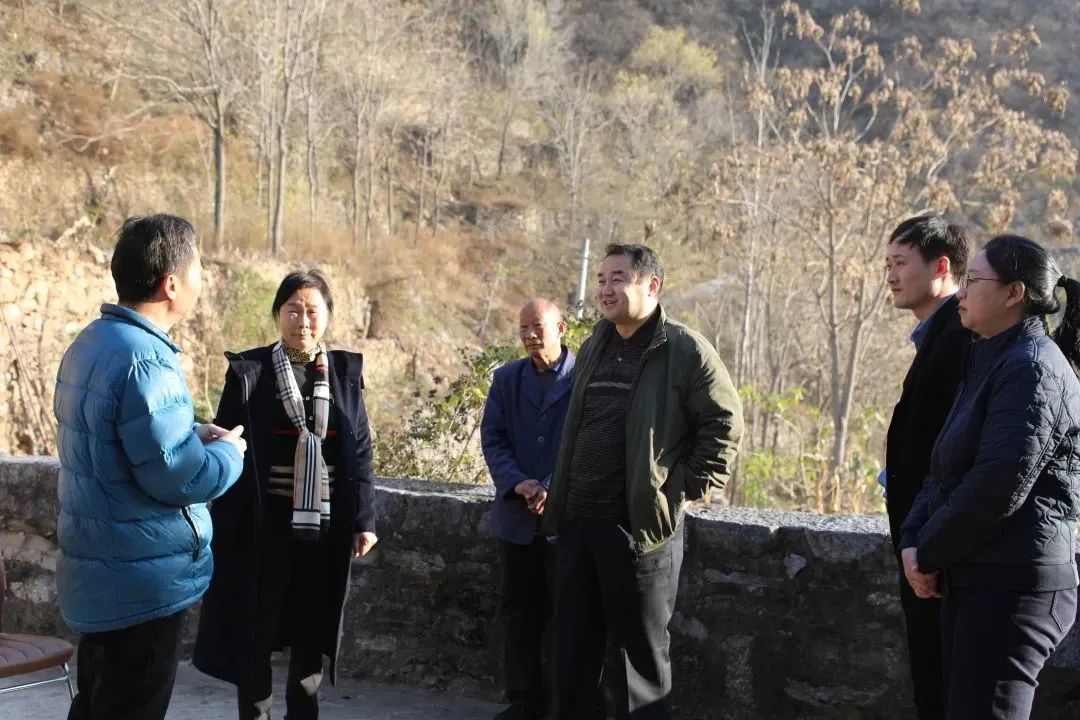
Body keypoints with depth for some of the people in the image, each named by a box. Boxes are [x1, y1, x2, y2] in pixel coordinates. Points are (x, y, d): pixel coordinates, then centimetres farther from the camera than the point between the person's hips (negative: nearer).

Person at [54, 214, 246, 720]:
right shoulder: (144, 361, -24)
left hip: (99, 574, 10)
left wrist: (193, 434, 8)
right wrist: (228, 451, -7)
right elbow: (177, 478, -26)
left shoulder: (91, 342, 8)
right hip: (141, 583, -10)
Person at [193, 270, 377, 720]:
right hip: (264, 524, -2)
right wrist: (224, 525, -5)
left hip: (326, 526, 2)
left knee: (312, 632, 12)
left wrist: (363, 520, 3)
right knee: (255, 632, 6)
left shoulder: (345, 372, 5)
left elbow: (360, 453, 7)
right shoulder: (249, 371, -3)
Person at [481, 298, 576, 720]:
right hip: (516, 515, 4)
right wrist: (518, 484, -13)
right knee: (518, 613, 9)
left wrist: (552, 488, -18)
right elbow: (492, 438, 4)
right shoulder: (506, 379, 10)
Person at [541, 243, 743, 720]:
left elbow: (725, 422, -7)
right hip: (577, 521, 7)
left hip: (640, 525, -7)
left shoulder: (684, 350, -8)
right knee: (572, 648, 13)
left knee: (638, 654, 2)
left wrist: (689, 486, -10)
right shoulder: (593, 349, 14)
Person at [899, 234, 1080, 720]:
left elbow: (1000, 483, -22)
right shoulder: (990, 364, 18)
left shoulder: (1032, 368, -13)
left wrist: (929, 554, -12)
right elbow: (945, 472, 17)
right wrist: (913, 541, 1)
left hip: (1013, 584, -10)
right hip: (974, 580, 10)